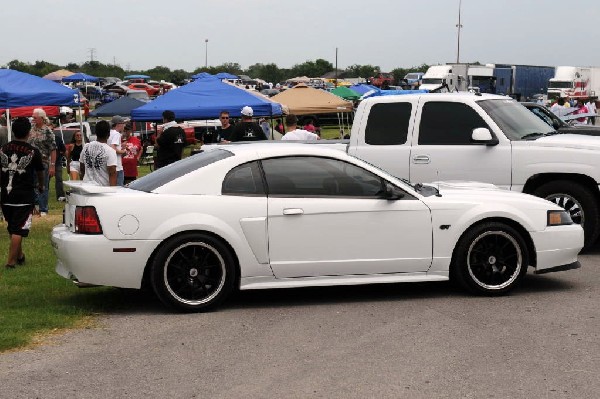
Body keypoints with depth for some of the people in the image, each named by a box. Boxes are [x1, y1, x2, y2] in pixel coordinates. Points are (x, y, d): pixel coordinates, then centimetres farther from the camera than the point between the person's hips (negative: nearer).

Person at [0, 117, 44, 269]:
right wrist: (41, 186, 29)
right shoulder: (33, 152, -6)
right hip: (24, 196, -4)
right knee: (18, 229, -1)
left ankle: (19, 255, 30)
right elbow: (40, 172, 8)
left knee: (12, 227, 18)